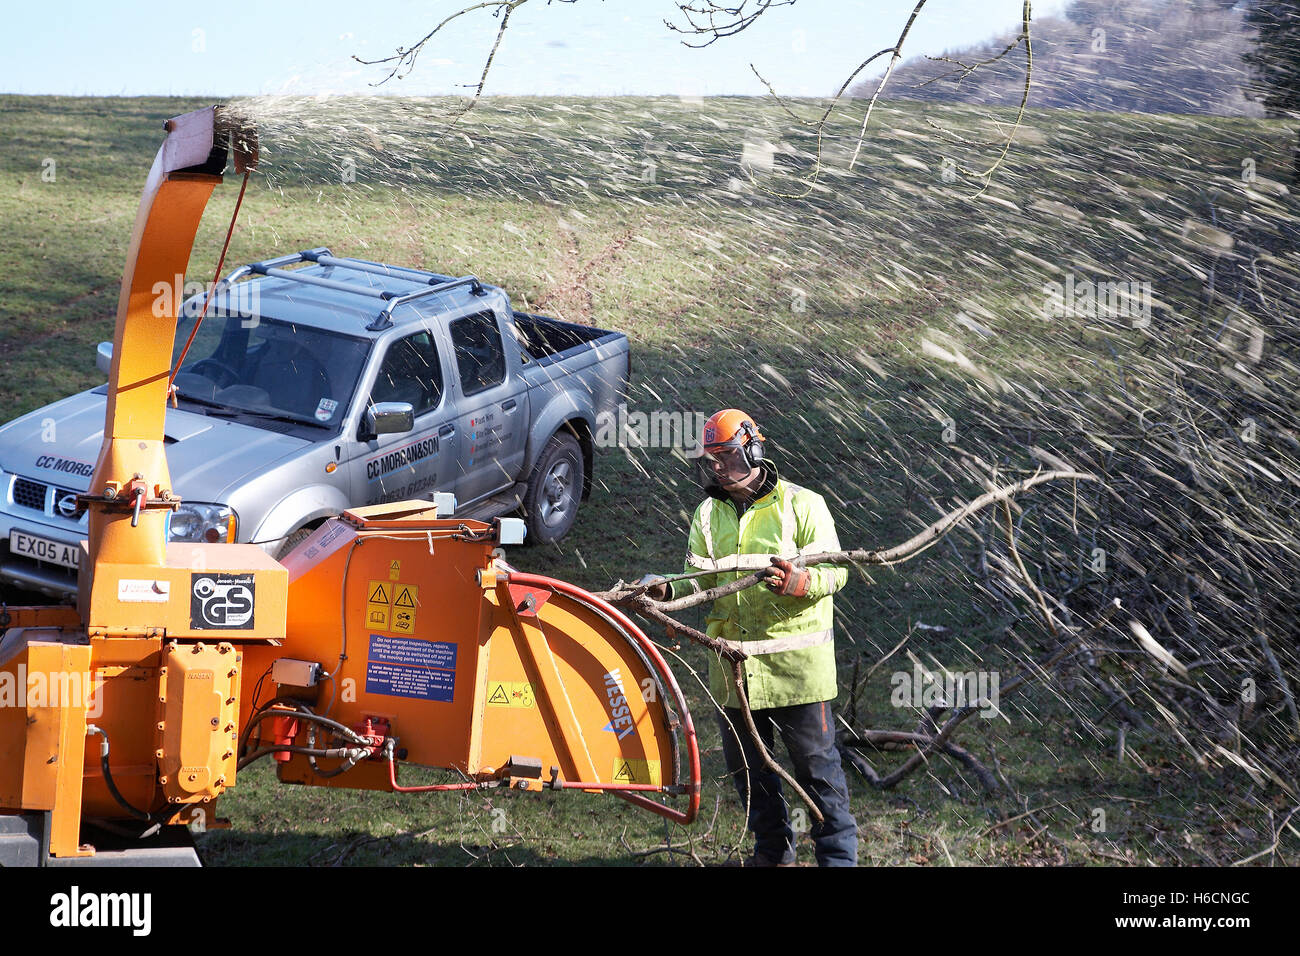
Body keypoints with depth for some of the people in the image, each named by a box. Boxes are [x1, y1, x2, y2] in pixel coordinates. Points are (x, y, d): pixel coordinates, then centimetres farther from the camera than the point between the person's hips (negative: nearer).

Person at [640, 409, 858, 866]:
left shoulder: (802, 505, -3)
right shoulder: (708, 515, 11)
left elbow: (834, 571, -8)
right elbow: (699, 579, 8)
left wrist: (799, 582, -28)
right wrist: (666, 588, -13)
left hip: (796, 660, -5)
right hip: (733, 662, 5)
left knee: (815, 760, 0)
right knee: (746, 762, 14)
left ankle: (838, 852, 13)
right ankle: (773, 850, 32)